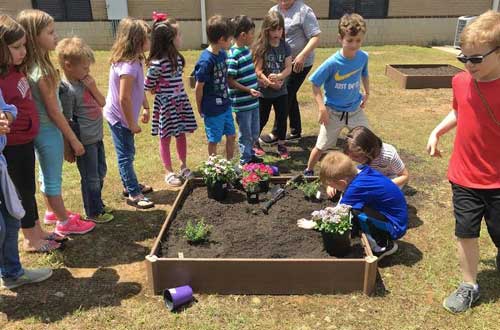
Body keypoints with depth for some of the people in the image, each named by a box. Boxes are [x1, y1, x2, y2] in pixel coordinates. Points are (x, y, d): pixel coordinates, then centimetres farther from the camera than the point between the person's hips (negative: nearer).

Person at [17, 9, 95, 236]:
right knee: (54, 179, 6)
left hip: (39, 130, 8)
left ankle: (53, 212, 41)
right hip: (49, 131, -8)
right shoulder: (43, 72, -24)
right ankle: (64, 222, 21)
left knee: (46, 175, 23)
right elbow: (53, 111, -20)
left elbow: (46, 106, 6)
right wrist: (73, 139, -12)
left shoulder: (31, 66, 1)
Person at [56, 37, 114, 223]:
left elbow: (102, 102, 6)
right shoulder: (67, 89, -21)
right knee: (91, 178, 6)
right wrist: (68, 148, -13)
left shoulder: (85, 82, 2)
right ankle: (93, 213, 23)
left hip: (97, 137, 8)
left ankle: (97, 203, 41)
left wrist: (93, 88, -12)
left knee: (100, 173, 22)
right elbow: (65, 122, -18)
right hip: (84, 142, -8)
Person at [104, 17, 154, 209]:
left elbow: (139, 89, 14)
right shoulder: (128, 67, -28)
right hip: (120, 118, -9)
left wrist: (145, 108, 17)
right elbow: (124, 99, -28)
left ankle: (130, 185, 36)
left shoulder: (134, 61, 3)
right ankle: (133, 194, 13)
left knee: (127, 153, 21)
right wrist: (132, 123, -20)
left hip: (123, 117, 9)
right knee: (126, 155, 2)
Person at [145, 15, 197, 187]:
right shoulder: (157, 63, -22)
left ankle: (183, 166, 33)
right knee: (166, 138, 8)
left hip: (180, 101, 7)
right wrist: (163, 91, -1)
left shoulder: (177, 58, 2)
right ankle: (169, 172, 21)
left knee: (181, 135, 16)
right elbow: (148, 86, -13)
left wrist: (178, 93, 6)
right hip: (165, 104, -7)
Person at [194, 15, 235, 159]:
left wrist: (226, 98, 8)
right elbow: (198, 88, -16)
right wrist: (200, 108, -5)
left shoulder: (222, 54, 0)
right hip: (213, 109, -7)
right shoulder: (206, 61, -24)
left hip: (225, 105, 8)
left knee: (231, 136, 17)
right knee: (214, 140, 9)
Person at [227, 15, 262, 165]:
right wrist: (248, 90, -24)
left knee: (255, 132, 20)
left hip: (253, 100, 8)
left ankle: (250, 154, 37)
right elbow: (230, 80, -20)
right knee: (245, 134, 7)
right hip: (242, 103, -8)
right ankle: (245, 160, 22)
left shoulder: (247, 50, 6)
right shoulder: (233, 56, -20)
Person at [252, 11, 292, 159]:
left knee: (282, 118, 9)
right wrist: (269, 82, -25)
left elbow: (288, 68, -6)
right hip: (264, 91, -3)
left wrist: (278, 77, -25)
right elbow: (258, 70, -15)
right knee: (262, 119, 10)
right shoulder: (261, 47, -12)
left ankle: (281, 145, 24)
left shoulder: (285, 46, -1)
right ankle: (255, 142, 31)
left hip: (281, 91, 3)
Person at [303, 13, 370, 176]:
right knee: (321, 146, 7)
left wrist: (366, 93, 10)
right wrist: (322, 108, -21)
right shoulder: (332, 63, -23)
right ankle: (308, 172, 29)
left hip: (356, 110, 4)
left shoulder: (363, 57, -9)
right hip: (333, 112, -4)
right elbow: (315, 85, -15)